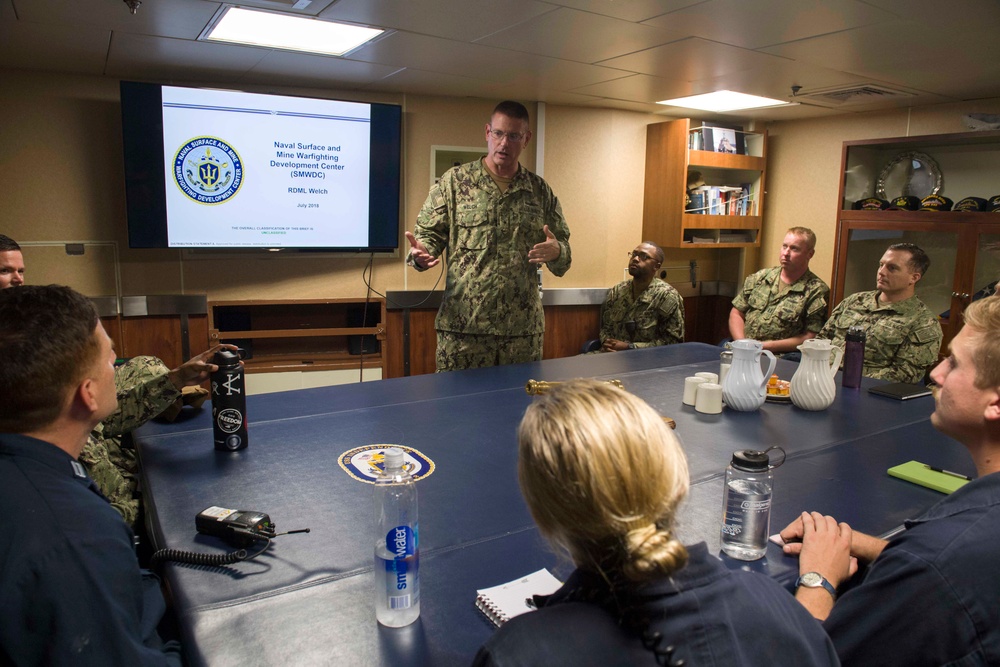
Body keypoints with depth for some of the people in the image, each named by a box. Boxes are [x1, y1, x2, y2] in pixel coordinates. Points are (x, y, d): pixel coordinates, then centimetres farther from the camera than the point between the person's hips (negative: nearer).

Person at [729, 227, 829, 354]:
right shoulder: (759, 277, 16)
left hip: (778, 358, -4)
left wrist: (766, 346, -10)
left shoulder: (817, 291, 3)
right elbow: (736, 313, 17)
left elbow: (810, 338, -3)